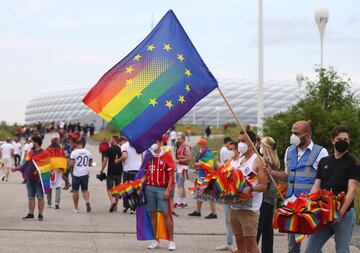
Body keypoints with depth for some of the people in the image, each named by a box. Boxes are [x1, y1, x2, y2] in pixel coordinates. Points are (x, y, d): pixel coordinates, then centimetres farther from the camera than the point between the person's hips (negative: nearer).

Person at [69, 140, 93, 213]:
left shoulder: (74, 152, -9)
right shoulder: (88, 152, 3)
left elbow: (71, 164, -15)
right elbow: (90, 163, 13)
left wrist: (69, 164, 7)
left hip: (76, 174, -3)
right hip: (85, 174, 3)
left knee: (75, 191, 8)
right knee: (85, 190, 12)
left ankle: (76, 208, 13)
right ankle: (87, 201, -16)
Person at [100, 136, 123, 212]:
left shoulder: (109, 149, -8)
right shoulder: (121, 149, 5)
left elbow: (105, 161, -9)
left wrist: (102, 171, -2)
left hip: (111, 172, -4)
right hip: (119, 172, 4)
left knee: (109, 188, 0)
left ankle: (112, 201, -23)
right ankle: (115, 206, 16)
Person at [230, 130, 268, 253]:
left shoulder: (258, 161, -6)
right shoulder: (240, 160, 16)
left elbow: (263, 186, -13)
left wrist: (250, 188, -29)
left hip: (249, 208, -7)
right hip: (235, 207, 8)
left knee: (250, 242, -9)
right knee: (239, 241, 11)